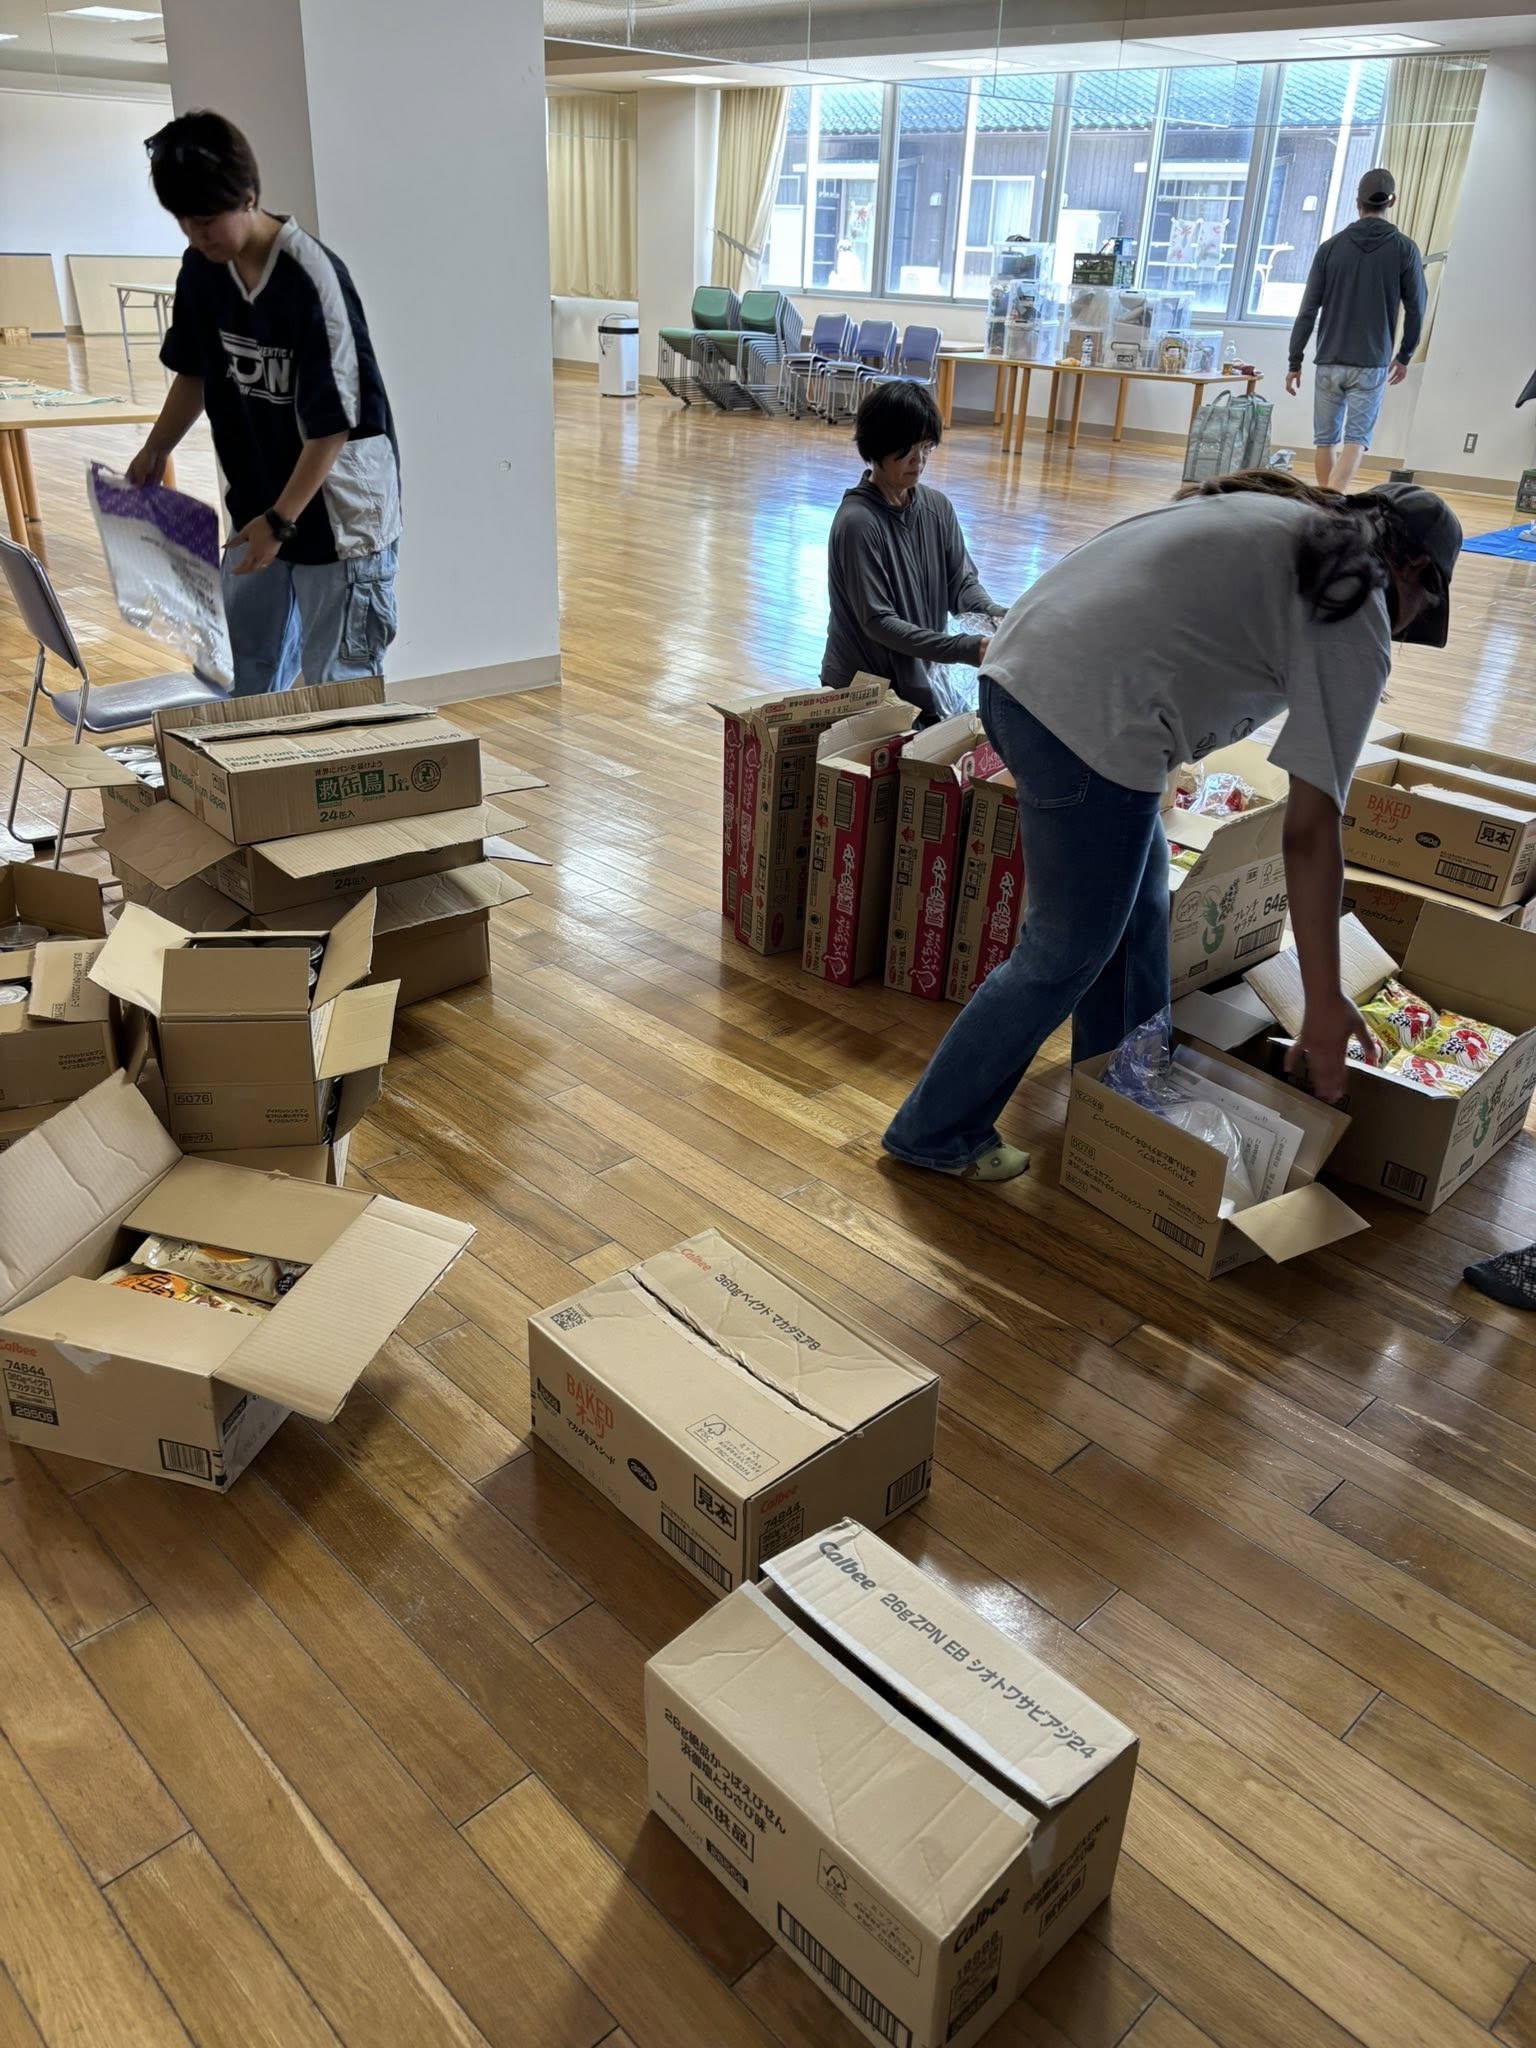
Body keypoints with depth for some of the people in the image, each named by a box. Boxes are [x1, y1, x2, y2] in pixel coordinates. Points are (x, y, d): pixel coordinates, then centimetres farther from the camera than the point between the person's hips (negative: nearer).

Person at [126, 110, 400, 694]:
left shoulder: (312, 279, -21)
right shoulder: (202, 267, 2)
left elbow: (335, 419, -20)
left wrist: (281, 520, -20)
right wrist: (154, 452, 10)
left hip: (337, 514, -7)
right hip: (258, 505, 7)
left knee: (336, 688, -1)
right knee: (248, 676, 15)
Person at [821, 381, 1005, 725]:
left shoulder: (937, 507, 2)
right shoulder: (857, 522, -19)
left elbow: (962, 583, 3)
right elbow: (877, 621, -22)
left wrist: (996, 616, -20)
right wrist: (968, 649, -28)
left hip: (918, 684, 6)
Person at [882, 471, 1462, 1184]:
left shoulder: (1268, 512, 23)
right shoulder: (1356, 625, 1)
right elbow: (1310, 833, -4)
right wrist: (1323, 1006, 1)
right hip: (1091, 720, -9)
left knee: (1135, 913, 22)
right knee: (1064, 956, 8)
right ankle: (935, 1134, 21)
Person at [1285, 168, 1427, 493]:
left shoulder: (1331, 246, 2)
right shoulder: (1404, 250, 0)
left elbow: (1308, 310, -1)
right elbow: (1416, 310, 3)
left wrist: (1295, 362, 4)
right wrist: (1404, 357, 16)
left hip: (1329, 362, 2)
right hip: (1372, 365, -1)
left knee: (1327, 440, 11)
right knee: (1356, 440, -5)